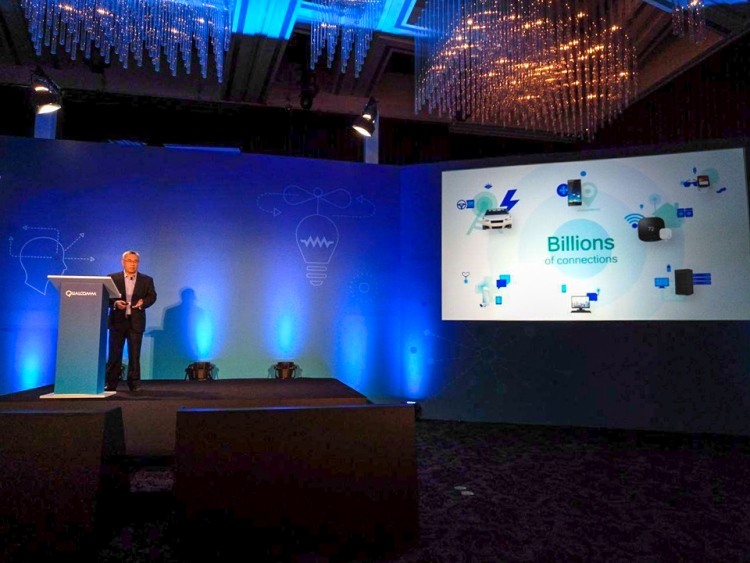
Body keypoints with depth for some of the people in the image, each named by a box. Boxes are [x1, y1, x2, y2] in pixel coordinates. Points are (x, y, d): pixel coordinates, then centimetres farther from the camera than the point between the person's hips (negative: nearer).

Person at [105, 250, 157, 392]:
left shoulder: (147, 280, 9)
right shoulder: (112, 278, 6)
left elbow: (152, 296, 3)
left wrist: (143, 302, -17)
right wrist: (115, 303, -18)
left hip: (136, 321, 0)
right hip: (117, 320, 0)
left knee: (134, 354, 2)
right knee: (114, 354, 3)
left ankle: (134, 383, 7)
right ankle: (110, 383, 10)